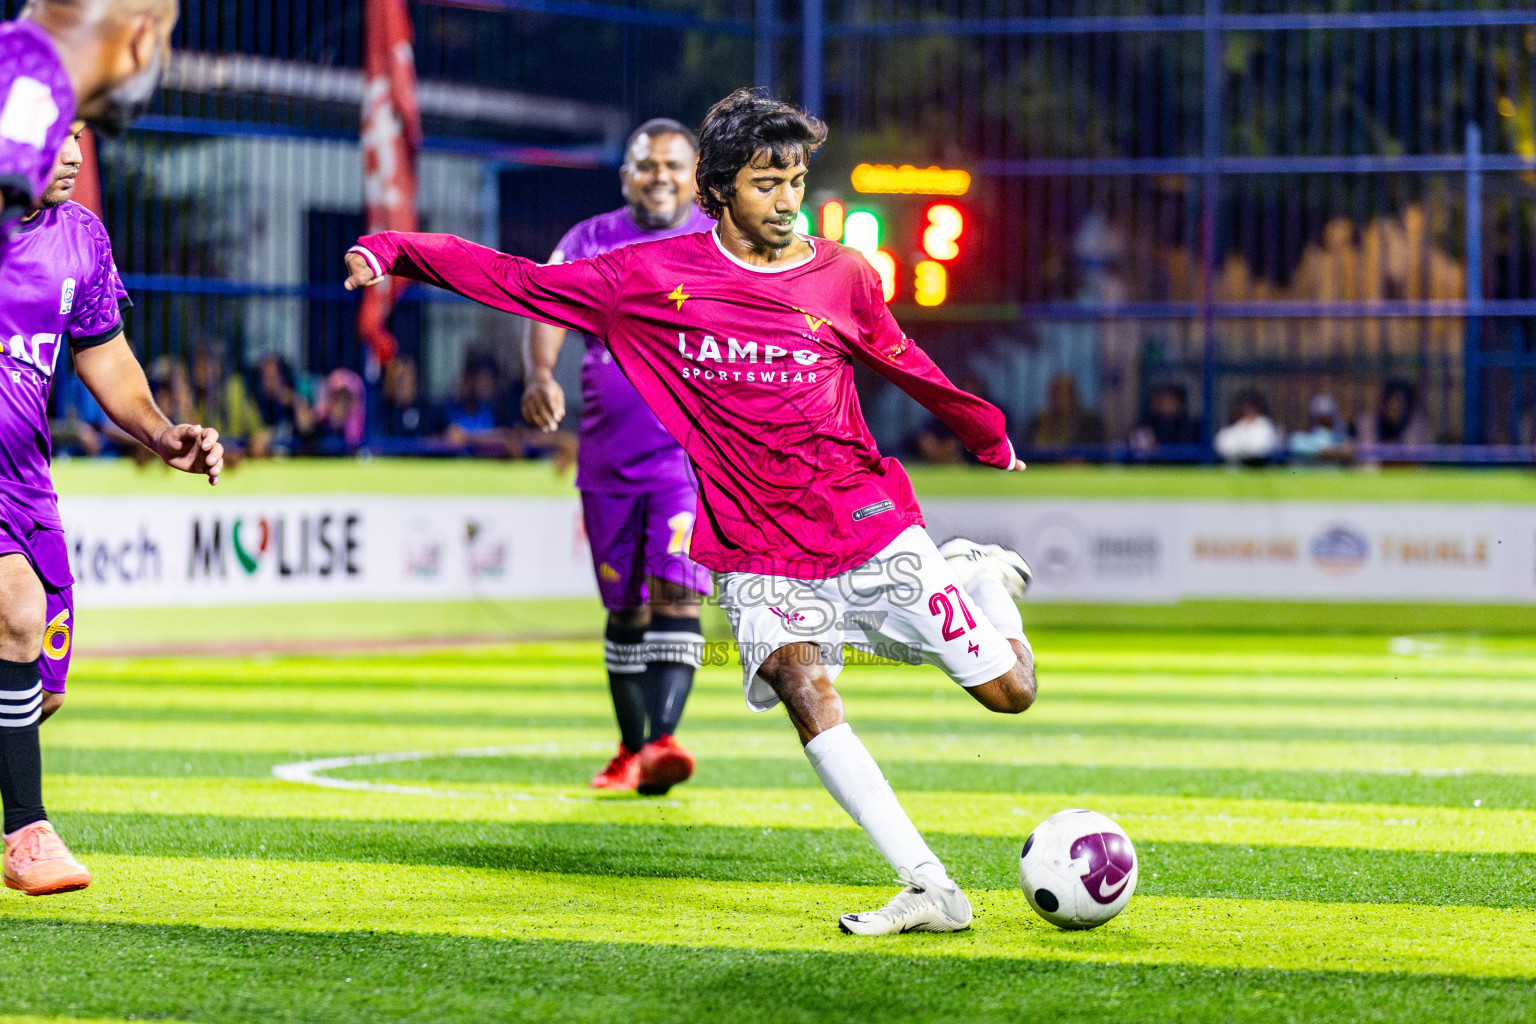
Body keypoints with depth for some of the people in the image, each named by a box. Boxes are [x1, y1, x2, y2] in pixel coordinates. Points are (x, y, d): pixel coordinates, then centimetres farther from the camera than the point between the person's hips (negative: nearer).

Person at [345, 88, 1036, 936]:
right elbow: (514, 281, 2)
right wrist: (396, 250, -7)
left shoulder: (843, 277, 1)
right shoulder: (646, 278, -3)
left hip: (871, 530, 1)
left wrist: (988, 434, 32)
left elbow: (900, 362, 19)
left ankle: (979, 576, 36)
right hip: (757, 554, -1)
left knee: (1009, 692, 1)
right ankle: (929, 890, -26)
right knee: (803, 688, -27)